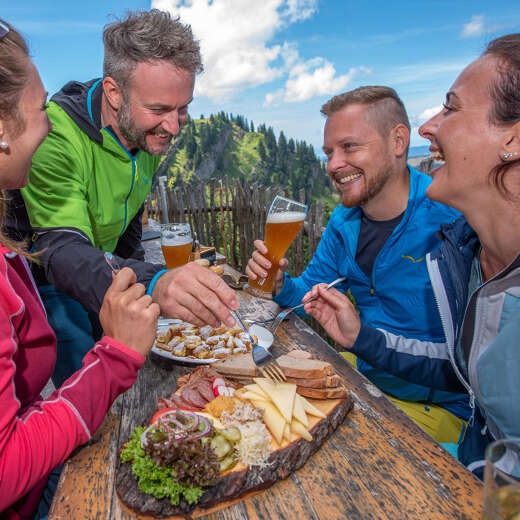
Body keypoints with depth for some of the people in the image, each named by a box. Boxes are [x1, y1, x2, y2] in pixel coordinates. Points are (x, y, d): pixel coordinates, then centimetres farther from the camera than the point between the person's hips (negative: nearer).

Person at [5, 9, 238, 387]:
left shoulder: (151, 133, -9)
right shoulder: (55, 136, -32)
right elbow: (62, 252, -44)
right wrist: (152, 284, -63)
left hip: (103, 269, 6)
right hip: (41, 281, -6)